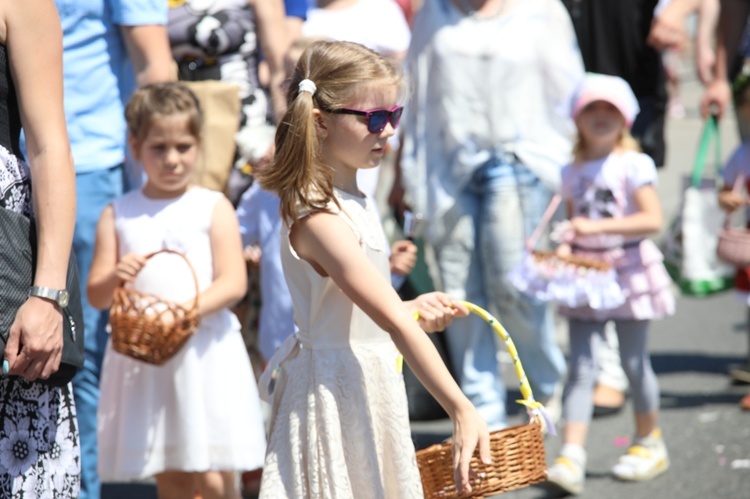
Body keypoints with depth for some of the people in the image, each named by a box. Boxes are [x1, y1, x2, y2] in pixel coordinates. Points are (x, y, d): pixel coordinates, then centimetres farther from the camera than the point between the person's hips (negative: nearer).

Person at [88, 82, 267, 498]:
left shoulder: (213, 208, 2)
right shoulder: (118, 214, 8)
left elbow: (233, 283, -7)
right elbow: (95, 296, 7)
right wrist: (115, 278, -16)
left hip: (204, 351, -2)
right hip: (142, 356, 2)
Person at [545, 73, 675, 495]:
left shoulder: (634, 164, -7)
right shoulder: (572, 172, 8)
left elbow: (653, 219, -17)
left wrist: (596, 226, -24)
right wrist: (564, 248, -8)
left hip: (628, 269, -4)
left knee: (634, 362, 7)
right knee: (581, 367, -5)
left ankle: (649, 443, 28)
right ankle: (572, 460, -13)